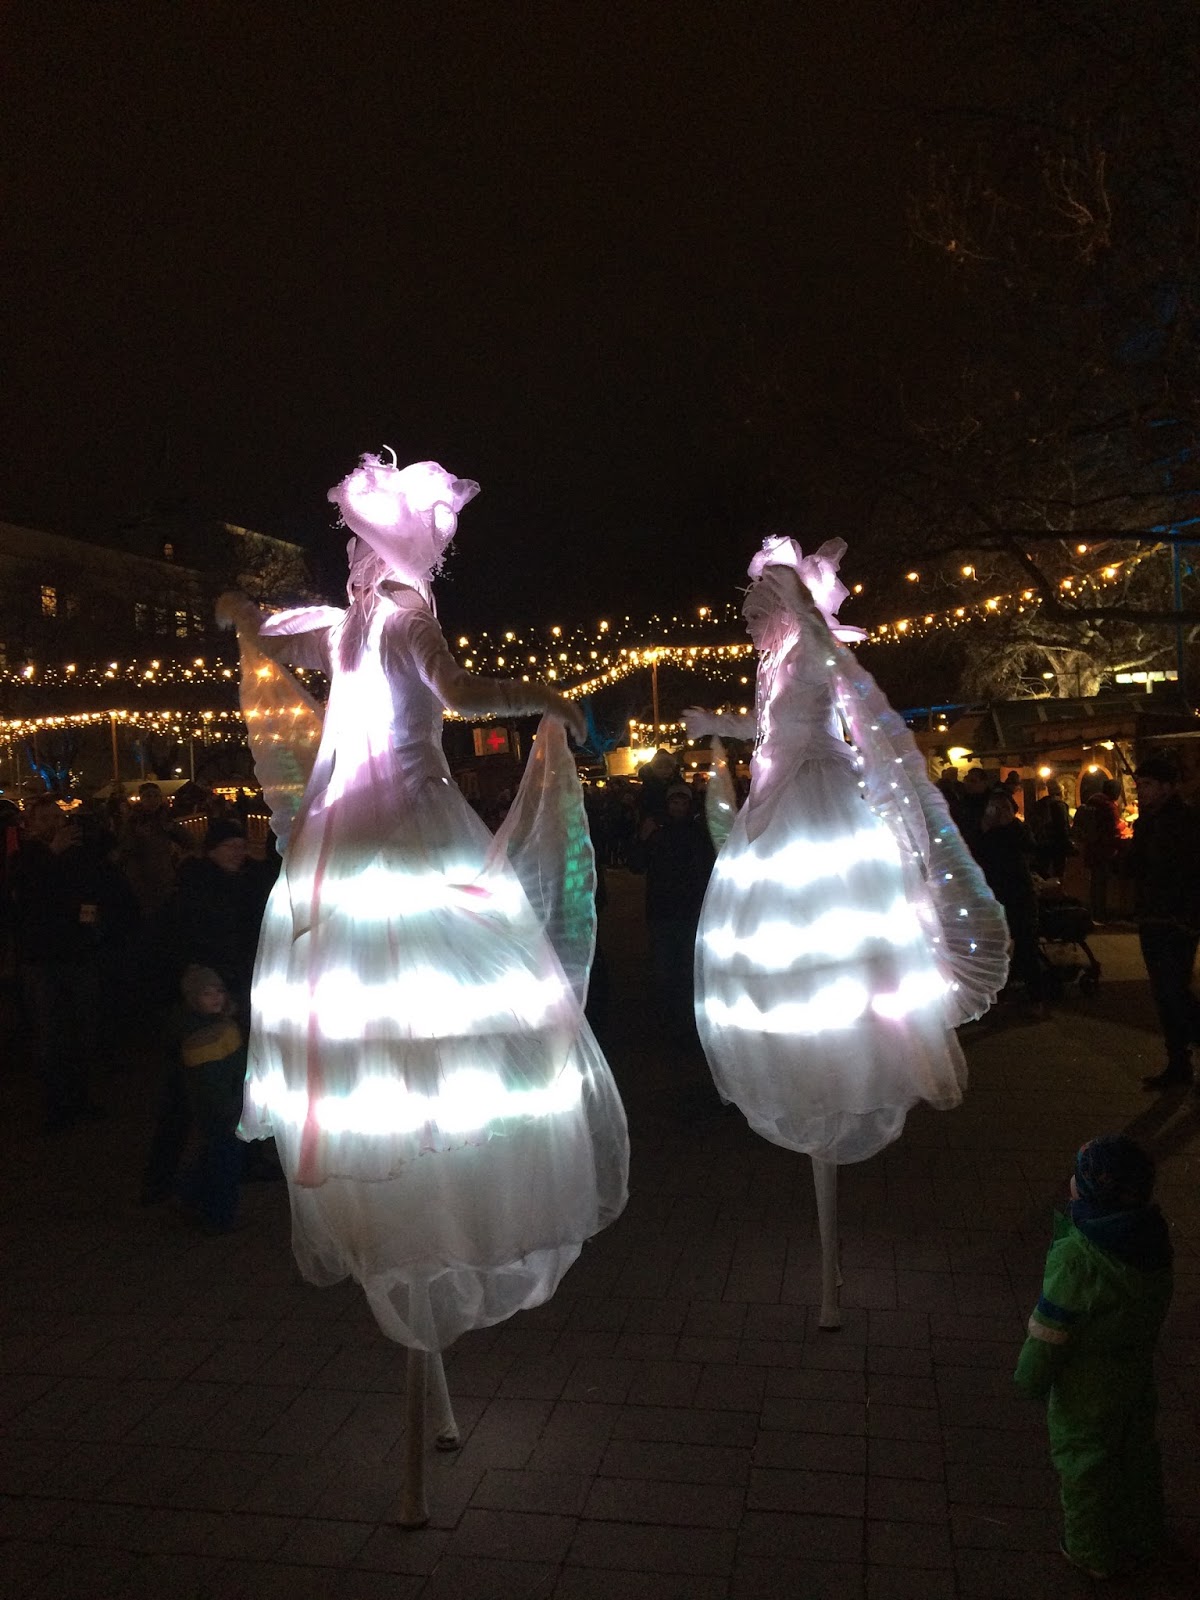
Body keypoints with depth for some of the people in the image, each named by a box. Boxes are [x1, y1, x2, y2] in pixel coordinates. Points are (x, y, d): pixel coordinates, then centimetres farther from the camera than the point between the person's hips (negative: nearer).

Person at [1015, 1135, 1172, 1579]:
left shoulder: (1076, 1256, -35)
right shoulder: (1153, 1235, -16)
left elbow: (1049, 1330, -23)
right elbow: (1157, 1303, 2)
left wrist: (1031, 1377, -8)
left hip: (1087, 1383, -6)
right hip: (1137, 1371, 6)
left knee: (1083, 1459, 16)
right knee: (1136, 1451, 27)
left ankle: (1092, 1552, 36)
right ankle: (1142, 1537, 48)